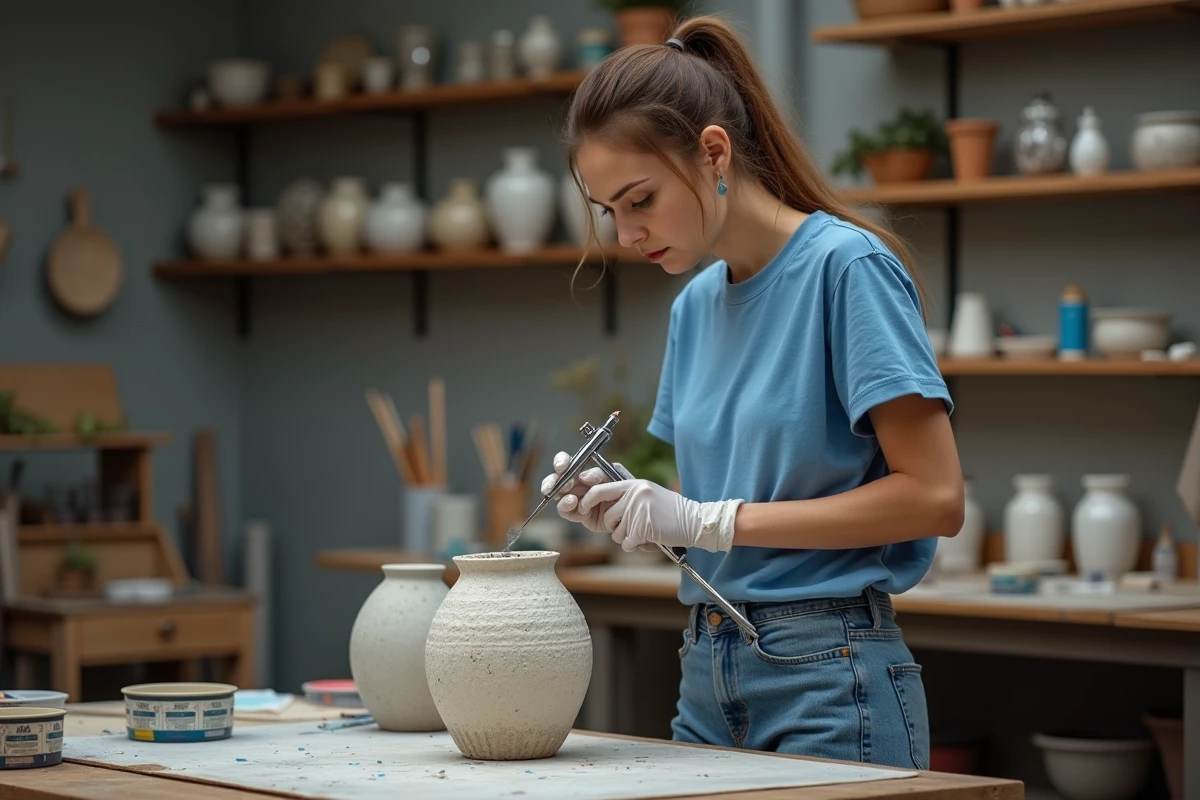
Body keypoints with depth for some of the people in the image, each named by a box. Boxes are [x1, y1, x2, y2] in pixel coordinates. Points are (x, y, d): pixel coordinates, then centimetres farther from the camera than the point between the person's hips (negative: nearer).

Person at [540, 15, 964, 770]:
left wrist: (708, 520, -16)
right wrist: (621, 507, -3)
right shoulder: (695, 304, 11)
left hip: (828, 679, -7)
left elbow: (934, 496, -17)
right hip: (710, 677, 7)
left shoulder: (845, 267, -11)